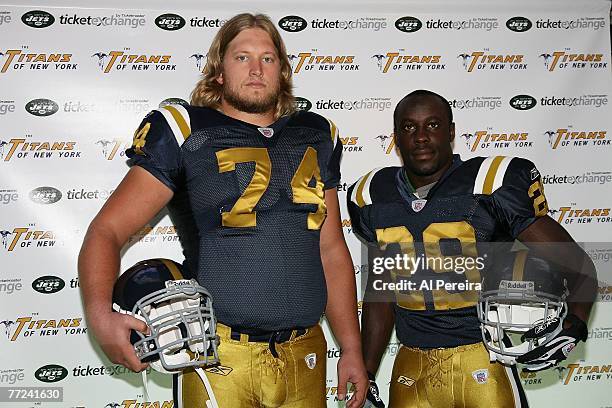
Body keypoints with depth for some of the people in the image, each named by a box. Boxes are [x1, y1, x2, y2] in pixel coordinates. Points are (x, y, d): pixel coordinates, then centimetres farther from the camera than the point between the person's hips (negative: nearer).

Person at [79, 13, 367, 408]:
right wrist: (101, 315, -25)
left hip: (305, 357, 4)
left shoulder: (317, 139, 9)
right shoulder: (185, 133, -4)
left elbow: (332, 250, 11)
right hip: (219, 359, -4)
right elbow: (106, 231, -7)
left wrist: (352, 349, 8)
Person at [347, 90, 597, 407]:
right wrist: (366, 373, 9)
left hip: (482, 362, -3)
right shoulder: (373, 198, 1)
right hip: (411, 367, 4)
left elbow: (578, 265, -6)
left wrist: (575, 323, -25)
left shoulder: (491, 188, -12)